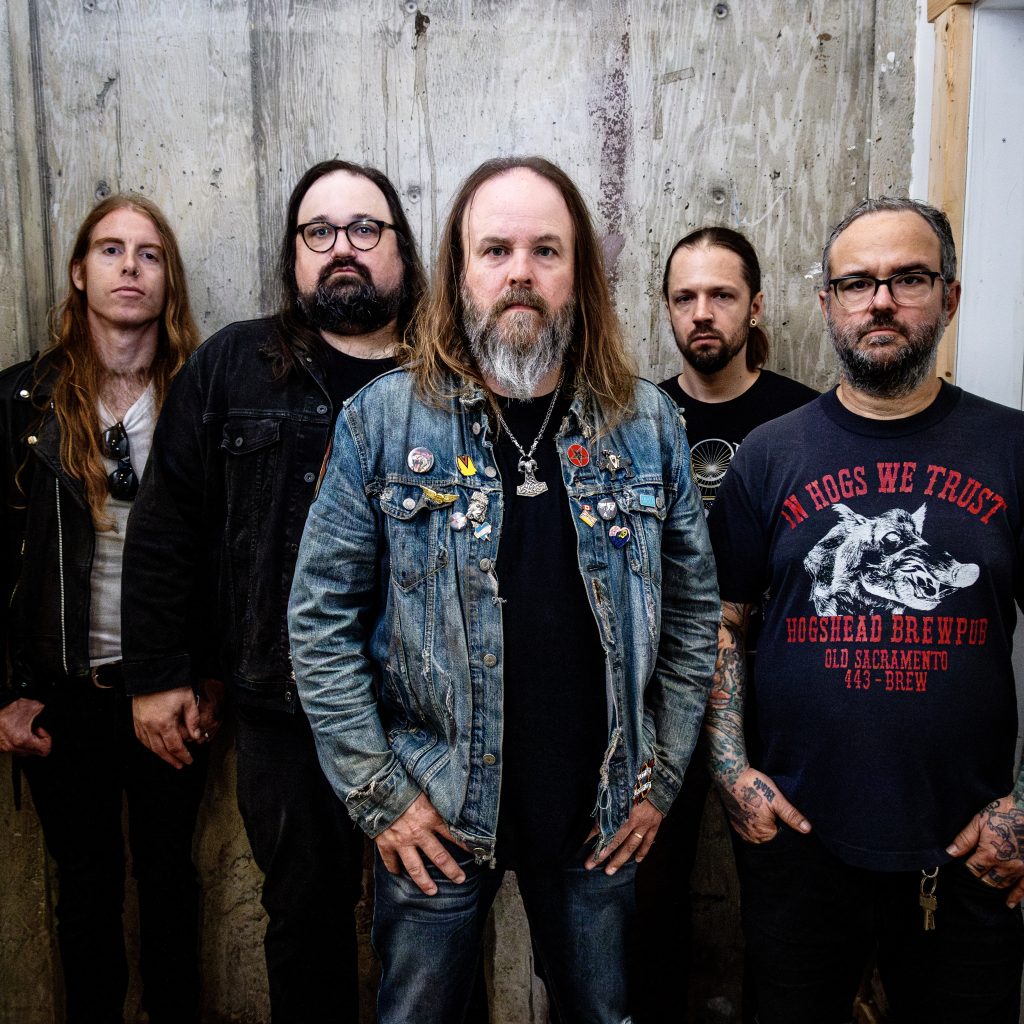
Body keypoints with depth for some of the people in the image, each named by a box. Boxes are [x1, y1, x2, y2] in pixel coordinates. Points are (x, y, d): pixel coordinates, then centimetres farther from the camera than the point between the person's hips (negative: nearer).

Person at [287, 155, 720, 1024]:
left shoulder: (647, 424, -2)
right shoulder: (383, 421, -8)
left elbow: (693, 607, 4)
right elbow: (322, 617, -6)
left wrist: (661, 775, 3)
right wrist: (378, 793, -7)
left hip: (598, 813, 2)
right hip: (433, 816, -1)